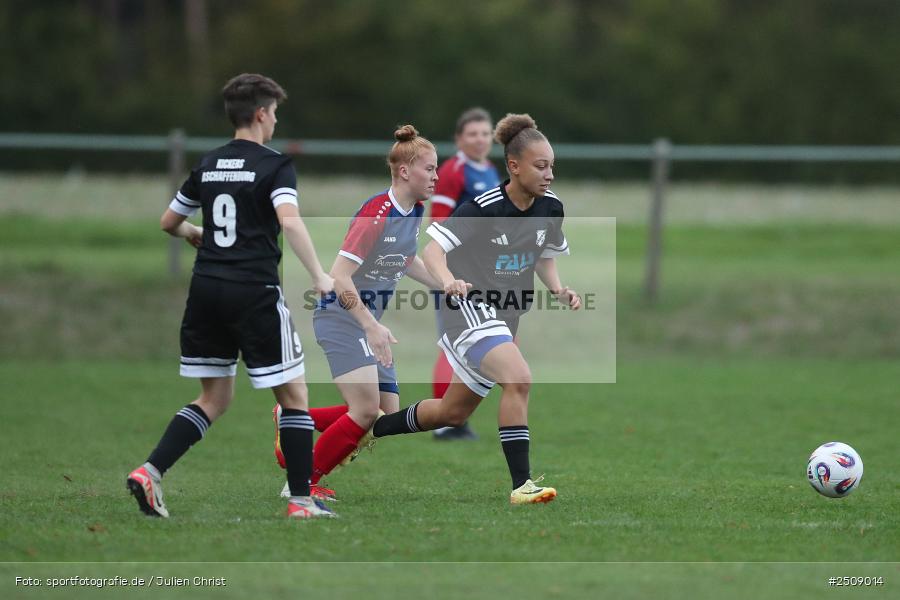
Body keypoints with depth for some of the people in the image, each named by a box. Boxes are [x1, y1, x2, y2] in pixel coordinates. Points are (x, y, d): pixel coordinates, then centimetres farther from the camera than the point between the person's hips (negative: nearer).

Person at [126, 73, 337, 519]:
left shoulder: (208, 165, 13)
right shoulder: (274, 166, -6)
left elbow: (169, 223, 22)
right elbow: (289, 220, -22)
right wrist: (318, 276, -20)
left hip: (206, 289, 6)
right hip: (255, 293, -6)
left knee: (214, 397, 15)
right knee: (293, 395, 5)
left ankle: (149, 472, -2)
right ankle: (301, 500, 3)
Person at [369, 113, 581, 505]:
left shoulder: (550, 208, 0)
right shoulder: (483, 208, -20)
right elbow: (432, 251, -22)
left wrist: (559, 290, -2)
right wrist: (448, 281, -42)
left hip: (505, 318, 8)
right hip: (470, 308, -8)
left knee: (452, 412, 16)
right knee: (519, 379, -31)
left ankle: (368, 430, 38)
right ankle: (521, 484, -28)